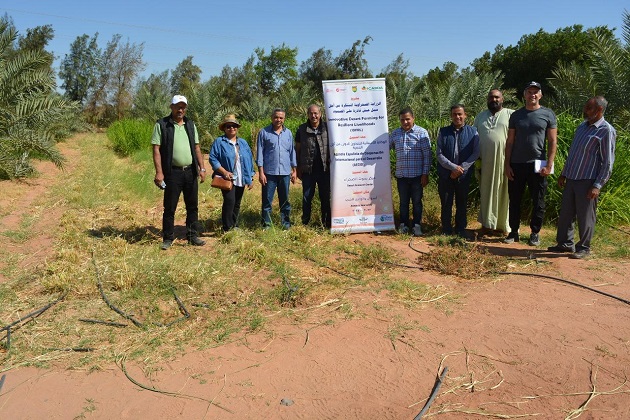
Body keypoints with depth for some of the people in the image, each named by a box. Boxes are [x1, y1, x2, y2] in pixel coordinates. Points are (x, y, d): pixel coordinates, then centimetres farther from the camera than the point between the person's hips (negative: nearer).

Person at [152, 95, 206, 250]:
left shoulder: (190, 124, 12)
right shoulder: (161, 125, -2)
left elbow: (197, 148, 13)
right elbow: (156, 149, -7)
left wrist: (202, 168, 4)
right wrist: (159, 172, -15)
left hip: (190, 172, 5)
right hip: (172, 172, -4)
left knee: (193, 206, 10)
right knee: (170, 208, 2)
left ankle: (192, 236, 21)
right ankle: (168, 239, 14)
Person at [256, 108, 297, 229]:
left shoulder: (288, 133, 10)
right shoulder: (264, 132, 0)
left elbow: (292, 151, 14)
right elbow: (259, 153, -1)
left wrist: (294, 170, 10)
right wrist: (261, 172, -6)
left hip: (285, 172, 3)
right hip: (269, 172, -3)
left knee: (285, 200, 10)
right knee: (267, 200, 2)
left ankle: (286, 223, 19)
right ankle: (266, 224, 10)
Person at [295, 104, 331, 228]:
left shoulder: (327, 128, 3)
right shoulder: (302, 130, 4)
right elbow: (297, 150, 7)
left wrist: (332, 165, 0)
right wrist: (298, 169, 3)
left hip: (325, 169, 0)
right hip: (308, 170, 0)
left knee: (325, 197, 7)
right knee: (307, 197, 7)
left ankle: (327, 223, 16)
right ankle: (305, 222, 17)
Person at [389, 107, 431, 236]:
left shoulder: (422, 133, -4)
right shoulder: (395, 133, 6)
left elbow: (427, 154, -5)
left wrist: (425, 174, -8)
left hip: (417, 175, -3)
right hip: (401, 175, 3)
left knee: (417, 201, 7)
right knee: (403, 202, 12)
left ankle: (417, 225, 18)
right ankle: (404, 224, 23)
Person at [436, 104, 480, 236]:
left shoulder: (472, 132, 1)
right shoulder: (443, 132, 1)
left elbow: (475, 153, -4)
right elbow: (439, 154, -4)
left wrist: (461, 168, -14)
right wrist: (453, 167, -15)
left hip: (464, 175, 0)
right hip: (445, 175, 0)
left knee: (462, 204, 10)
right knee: (446, 204, 6)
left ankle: (461, 230, 21)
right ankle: (446, 231, 16)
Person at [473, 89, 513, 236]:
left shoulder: (511, 115, 2)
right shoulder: (480, 116, 16)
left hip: (503, 161, -3)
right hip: (485, 162, 3)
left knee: (503, 192, 2)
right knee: (486, 192, 8)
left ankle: (503, 225, 11)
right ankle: (487, 224, 17)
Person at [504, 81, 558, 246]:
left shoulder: (548, 114, 2)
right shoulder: (516, 115, 8)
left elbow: (552, 142, -1)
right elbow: (509, 142, 7)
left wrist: (549, 165, -9)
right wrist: (507, 164, 0)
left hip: (537, 164, -2)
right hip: (516, 164, 2)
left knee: (538, 202, 5)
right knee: (515, 200, 7)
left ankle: (535, 233, 16)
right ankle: (514, 231, 18)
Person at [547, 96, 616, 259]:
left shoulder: (606, 131, -9)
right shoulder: (582, 127, 12)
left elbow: (607, 162, -11)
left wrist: (597, 186, -15)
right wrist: (564, 174, 18)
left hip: (587, 181, -7)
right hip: (571, 178, 7)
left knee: (585, 217, 2)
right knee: (565, 213, 11)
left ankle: (584, 248, 16)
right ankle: (565, 243, 24)